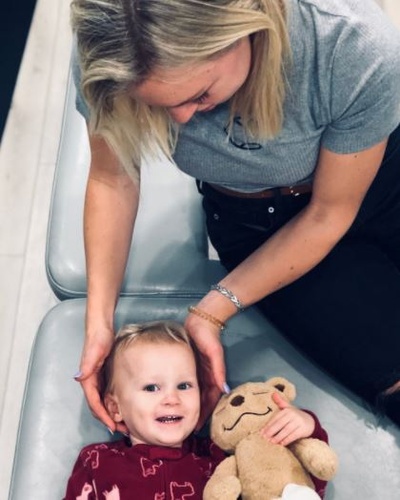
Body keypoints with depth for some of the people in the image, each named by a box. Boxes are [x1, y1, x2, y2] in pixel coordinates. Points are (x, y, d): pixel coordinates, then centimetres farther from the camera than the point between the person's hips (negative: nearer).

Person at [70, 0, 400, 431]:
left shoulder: (361, 46, -32)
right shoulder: (109, 49, -27)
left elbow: (328, 214, -18)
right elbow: (112, 179, -11)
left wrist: (212, 312, -21)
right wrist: (100, 318, -17)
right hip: (257, 225, 0)